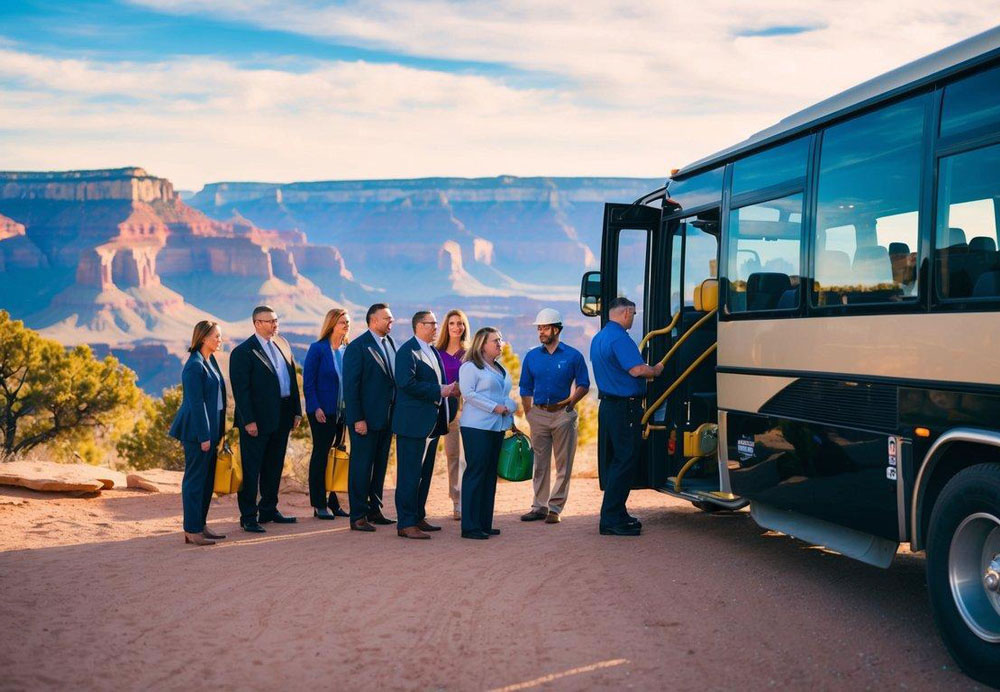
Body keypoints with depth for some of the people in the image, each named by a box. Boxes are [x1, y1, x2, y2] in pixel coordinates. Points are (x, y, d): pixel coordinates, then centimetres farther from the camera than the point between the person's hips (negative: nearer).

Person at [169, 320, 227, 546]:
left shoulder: (210, 361, 12)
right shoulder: (194, 366, -16)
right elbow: (196, 403, -18)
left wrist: (217, 432, 16)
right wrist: (203, 436, -19)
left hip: (210, 429, 9)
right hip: (197, 430, -9)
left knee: (207, 478, 13)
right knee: (195, 478, -3)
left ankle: (200, 525, 21)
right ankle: (192, 531, 2)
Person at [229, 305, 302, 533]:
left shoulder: (282, 345, 11)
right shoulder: (243, 352, -10)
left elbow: (292, 379, 14)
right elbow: (240, 389, -13)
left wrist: (296, 411, 10)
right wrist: (248, 420, -18)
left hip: (281, 417, 7)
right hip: (257, 420, -7)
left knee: (274, 467, 16)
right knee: (251, 469, 0)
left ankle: (269, 510, 27)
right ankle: (248, 517, 6)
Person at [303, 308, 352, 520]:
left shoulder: (348, 351, 8)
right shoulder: (317, 349, -6)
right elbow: (308, 382, -8)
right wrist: (316, 408, -14)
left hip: (343, 412, 5)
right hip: (322, 412, -5)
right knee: (321, 455, 2)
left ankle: (334, 502, 15)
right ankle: (319, 505, 8)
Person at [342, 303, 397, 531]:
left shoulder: (390, 343, 10)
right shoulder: (357, 347, -11)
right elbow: (350, 386, -13)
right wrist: (357, 419, -17)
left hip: (387, 416, 7)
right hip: (365, 418, -7)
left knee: (380, 465, 14)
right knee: (361, 467, 0)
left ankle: (374, 510, 24)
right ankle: (358, 516, 6)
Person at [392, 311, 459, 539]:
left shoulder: (433, 352, 18)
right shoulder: (407, 351, -11)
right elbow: (407, 383, -23)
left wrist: (449, 389, 3)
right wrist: (439, 391, -20)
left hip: (431, 422, 9)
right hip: (413, 422, -9)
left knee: (425, 473, 14)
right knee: (410, 474, -6)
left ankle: (418, 517, 23)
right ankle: (406, 523, -3)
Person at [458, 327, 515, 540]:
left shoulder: (501, 370, 20)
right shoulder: (470, 367, -5)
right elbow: (468, 393, -16)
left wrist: (508, 408, 5)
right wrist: (494, 407, -17)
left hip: (497, 427, 8)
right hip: (476, 427, -8)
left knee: (490, 474, 9)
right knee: (475, 473, -8)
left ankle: (484, 523, 15)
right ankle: (470, 526, -6)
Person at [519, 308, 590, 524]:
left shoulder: (573, 356, -1)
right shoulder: (531, 356, 8)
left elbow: (583, 385, 3)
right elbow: (526, 389, 12)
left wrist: (569, 402, -9)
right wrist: (529, 415, 5)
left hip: (563, 415, -2)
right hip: (539, 414, 3)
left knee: (563, 465, 0)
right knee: (540, 464, 7)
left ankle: (555, 508, 7)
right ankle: (539, 506, 14)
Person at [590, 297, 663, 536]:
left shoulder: (598, 339, 15)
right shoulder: (620, 338, -17)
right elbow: (637, 370, -25)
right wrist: (656, 371, -6)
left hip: (607, 405, 10)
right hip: (625, 407, -10)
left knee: (615, 460, 15)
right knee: (626, 461, -6)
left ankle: (616, 515, 21)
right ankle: (611, 520, -6)